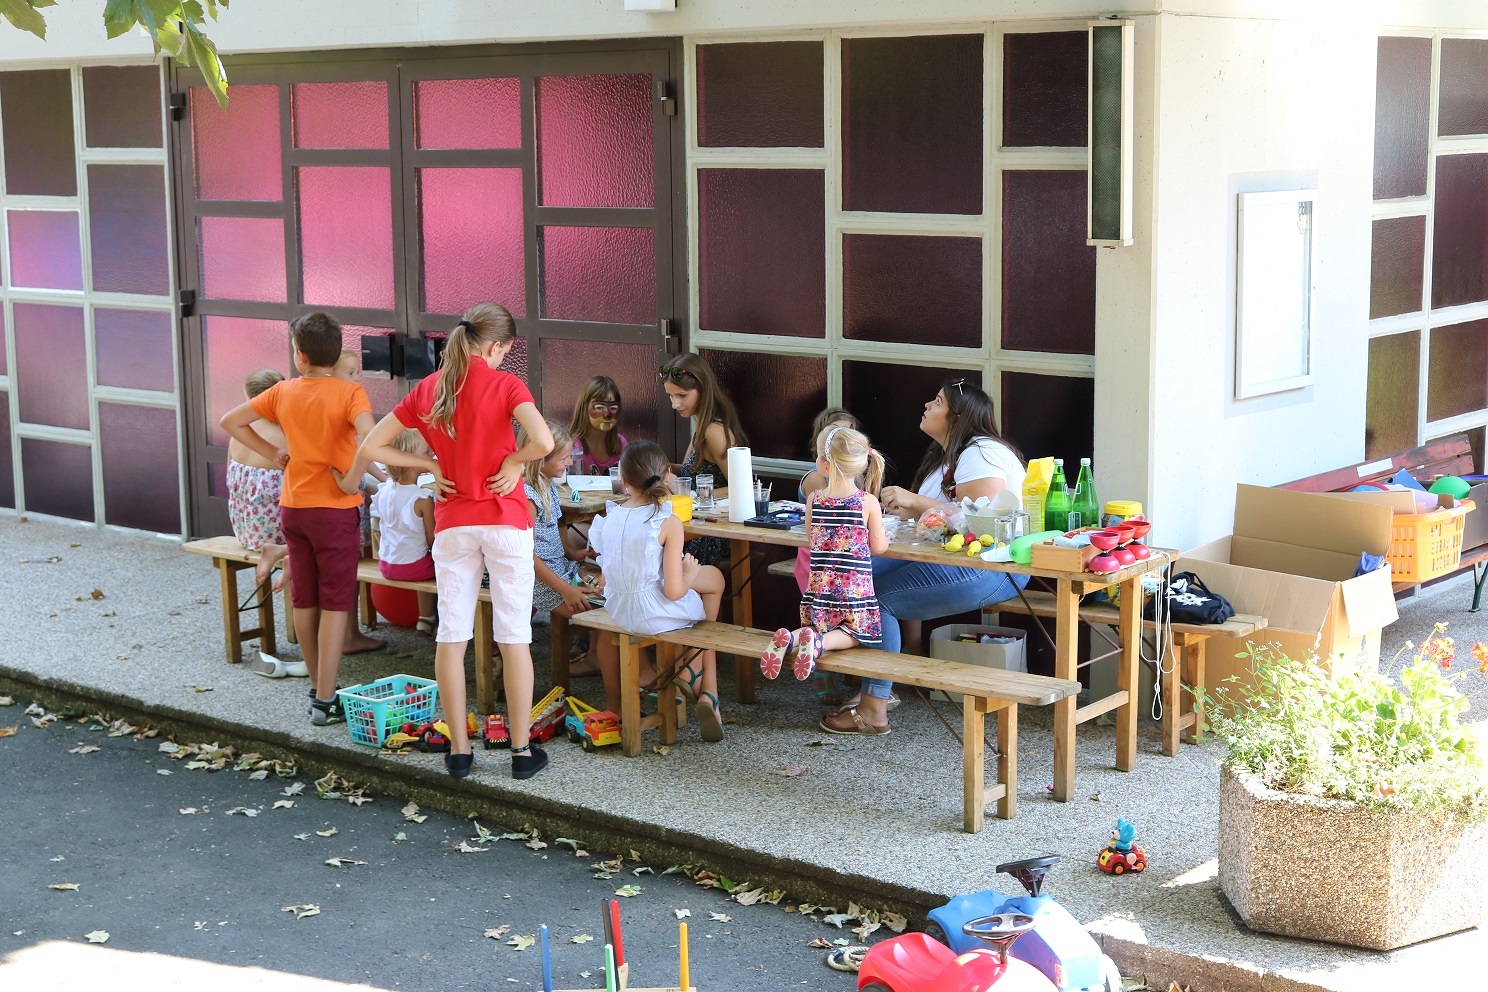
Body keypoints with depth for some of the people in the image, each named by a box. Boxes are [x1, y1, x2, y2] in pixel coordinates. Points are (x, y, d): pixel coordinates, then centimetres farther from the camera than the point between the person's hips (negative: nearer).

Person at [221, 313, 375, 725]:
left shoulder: (283, 392, 3)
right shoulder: (349, 393, -12)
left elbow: (230, 421, 10)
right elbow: (369, 436, -30)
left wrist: (272, 452, 11)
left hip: (293, 506, 5)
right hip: (335, 508, -5)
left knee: (305, 601, 15)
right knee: (334, 605, -1)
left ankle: (318, 687, 25)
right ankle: (326, 701, -2)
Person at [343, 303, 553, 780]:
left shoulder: (427, 390, 5)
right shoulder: (505, 384, -8)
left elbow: (371, 446, 5)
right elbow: (543, 441, -24)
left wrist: (431, 466, 6)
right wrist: (513, 461, -5)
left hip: (452, 522, 3)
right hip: (505, 518, -3)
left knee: (451, 636, 7)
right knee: (514, 636, 3)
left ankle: (459, 749, 10)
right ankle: (522, 749, 7)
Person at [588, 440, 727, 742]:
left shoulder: (608, 518, -2)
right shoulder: (668, 523, -17)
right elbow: (674, 591, -20)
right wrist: (689, 575, 2)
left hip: (619, 612, 4)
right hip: (654, 614, -4)